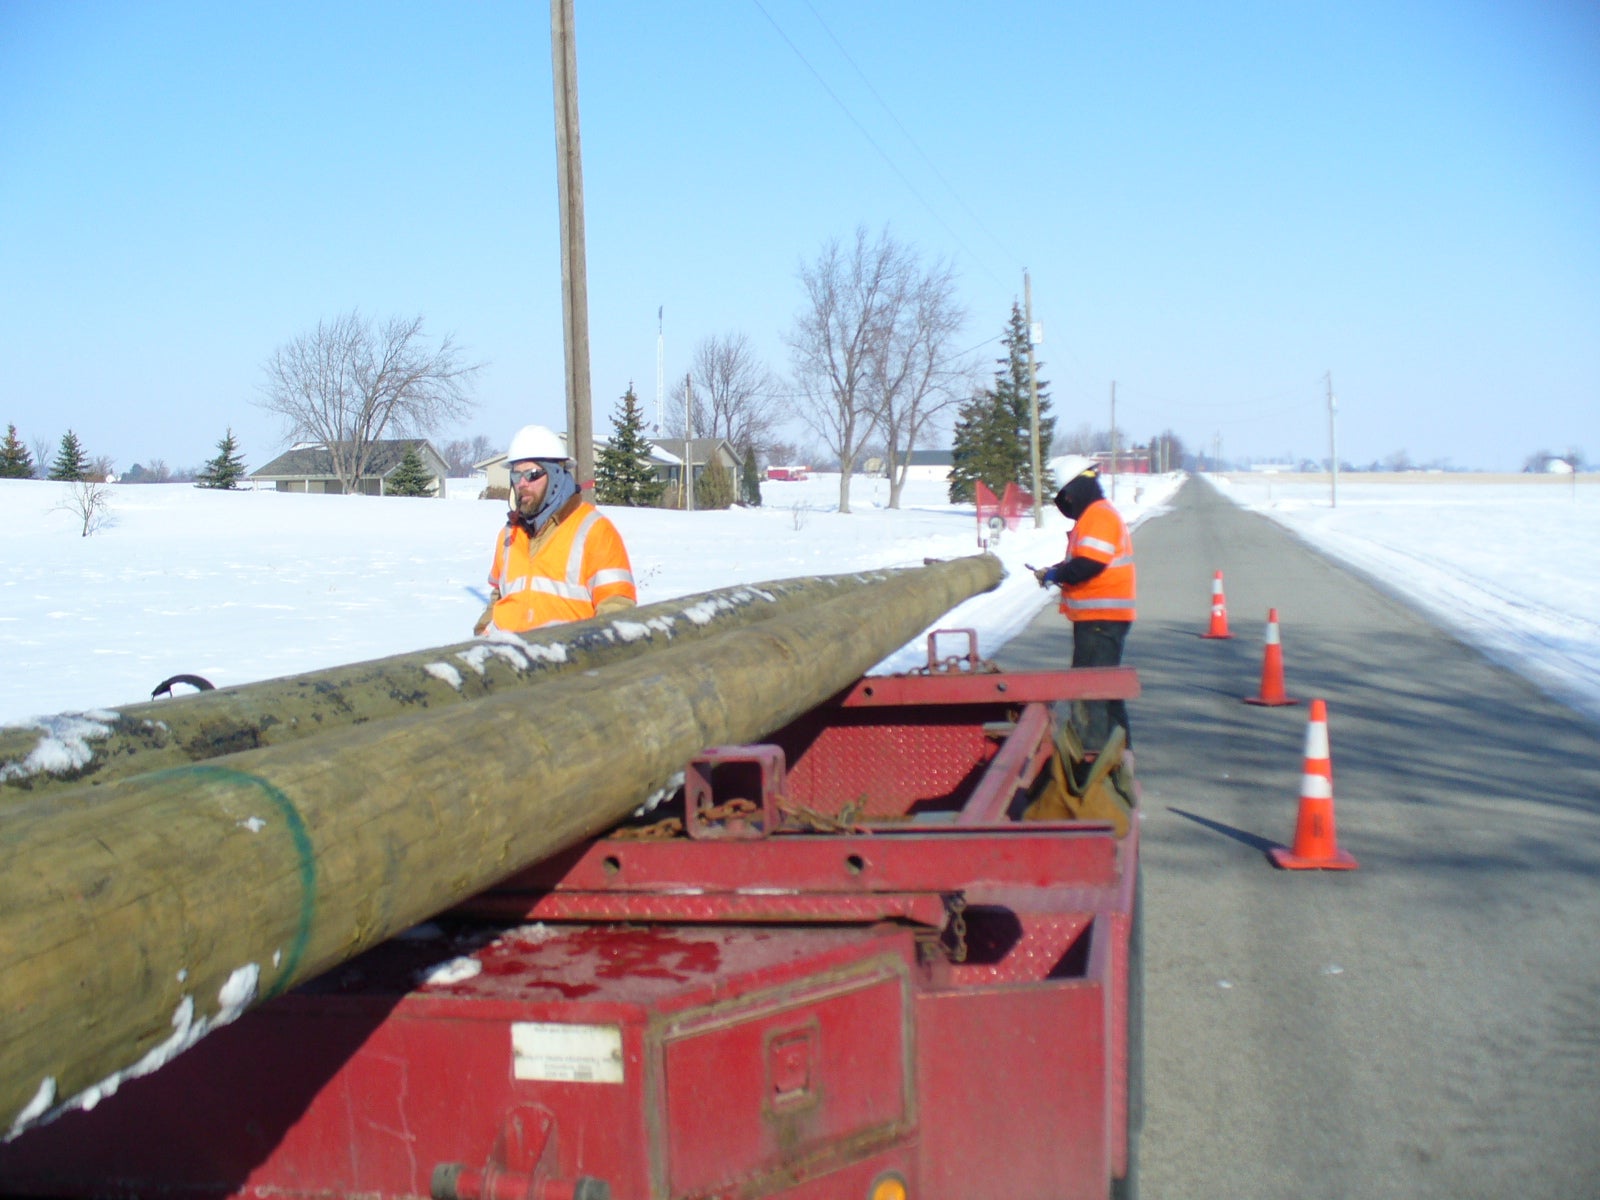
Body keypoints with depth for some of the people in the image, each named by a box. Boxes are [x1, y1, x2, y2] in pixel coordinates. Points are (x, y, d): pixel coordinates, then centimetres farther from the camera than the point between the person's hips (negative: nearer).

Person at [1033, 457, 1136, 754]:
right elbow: (1080, 560, 23)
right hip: (1097, 615, 11)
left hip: (1102, 617, -11)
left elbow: (1089, 563, -25)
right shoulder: (1093, 515, 19)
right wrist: (1054, 571, 6)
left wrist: (1054, 574, -13)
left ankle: (1093, 744, -9)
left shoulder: (1099, 516, -15)